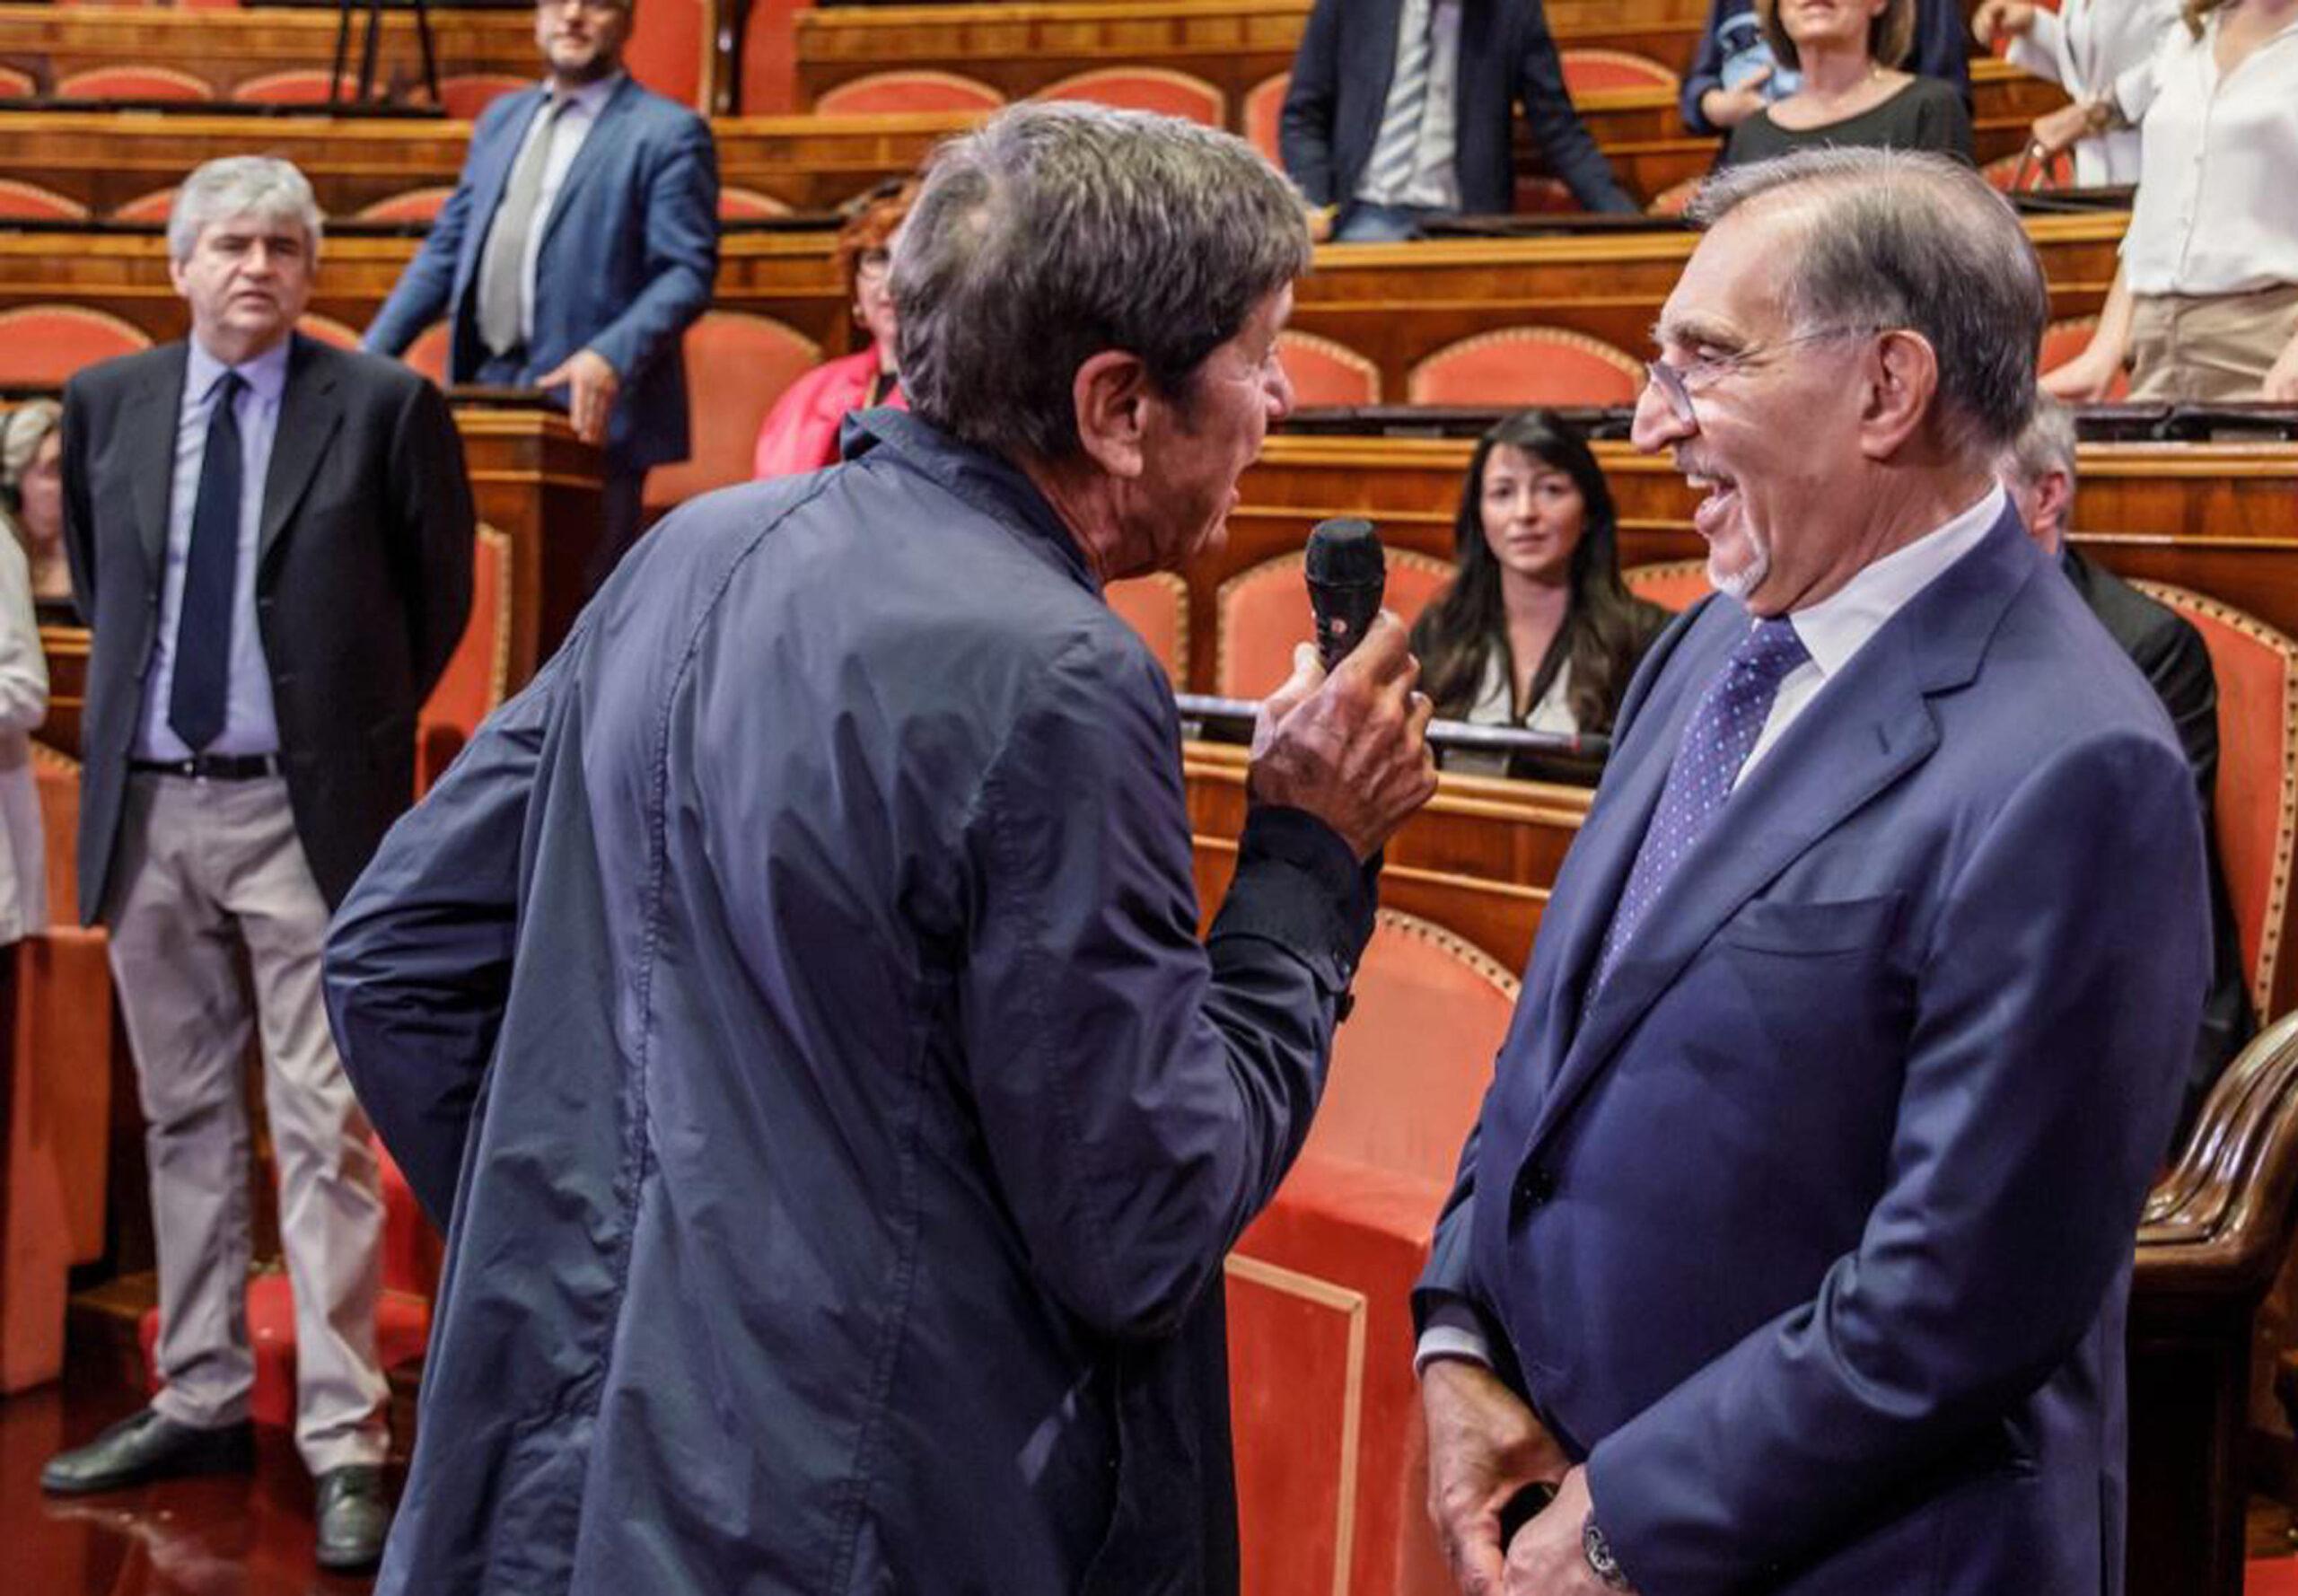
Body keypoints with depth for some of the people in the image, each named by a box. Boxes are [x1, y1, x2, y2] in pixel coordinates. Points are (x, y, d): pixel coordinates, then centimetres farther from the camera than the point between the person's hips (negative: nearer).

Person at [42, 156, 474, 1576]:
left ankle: (345, 1444, 1)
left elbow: (440, 597, 4)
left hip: (303, 812, -4)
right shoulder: (106, 402, 7)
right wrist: (136, 696, 16)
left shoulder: (385, 407, -5)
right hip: (148, 806, 5)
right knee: (184, 1116, 14)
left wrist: (353, 728, 7)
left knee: (322, 1134, -4)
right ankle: (201, 1400, 26)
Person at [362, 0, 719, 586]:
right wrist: (373, 354, 10)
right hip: (487, 391, 6)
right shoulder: (501, 119, 18)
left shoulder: (669, 134, -2)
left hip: (587, 411, -6)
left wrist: (612, 357, -26)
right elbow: (446, 247, 19)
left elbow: (686, 273, -11)